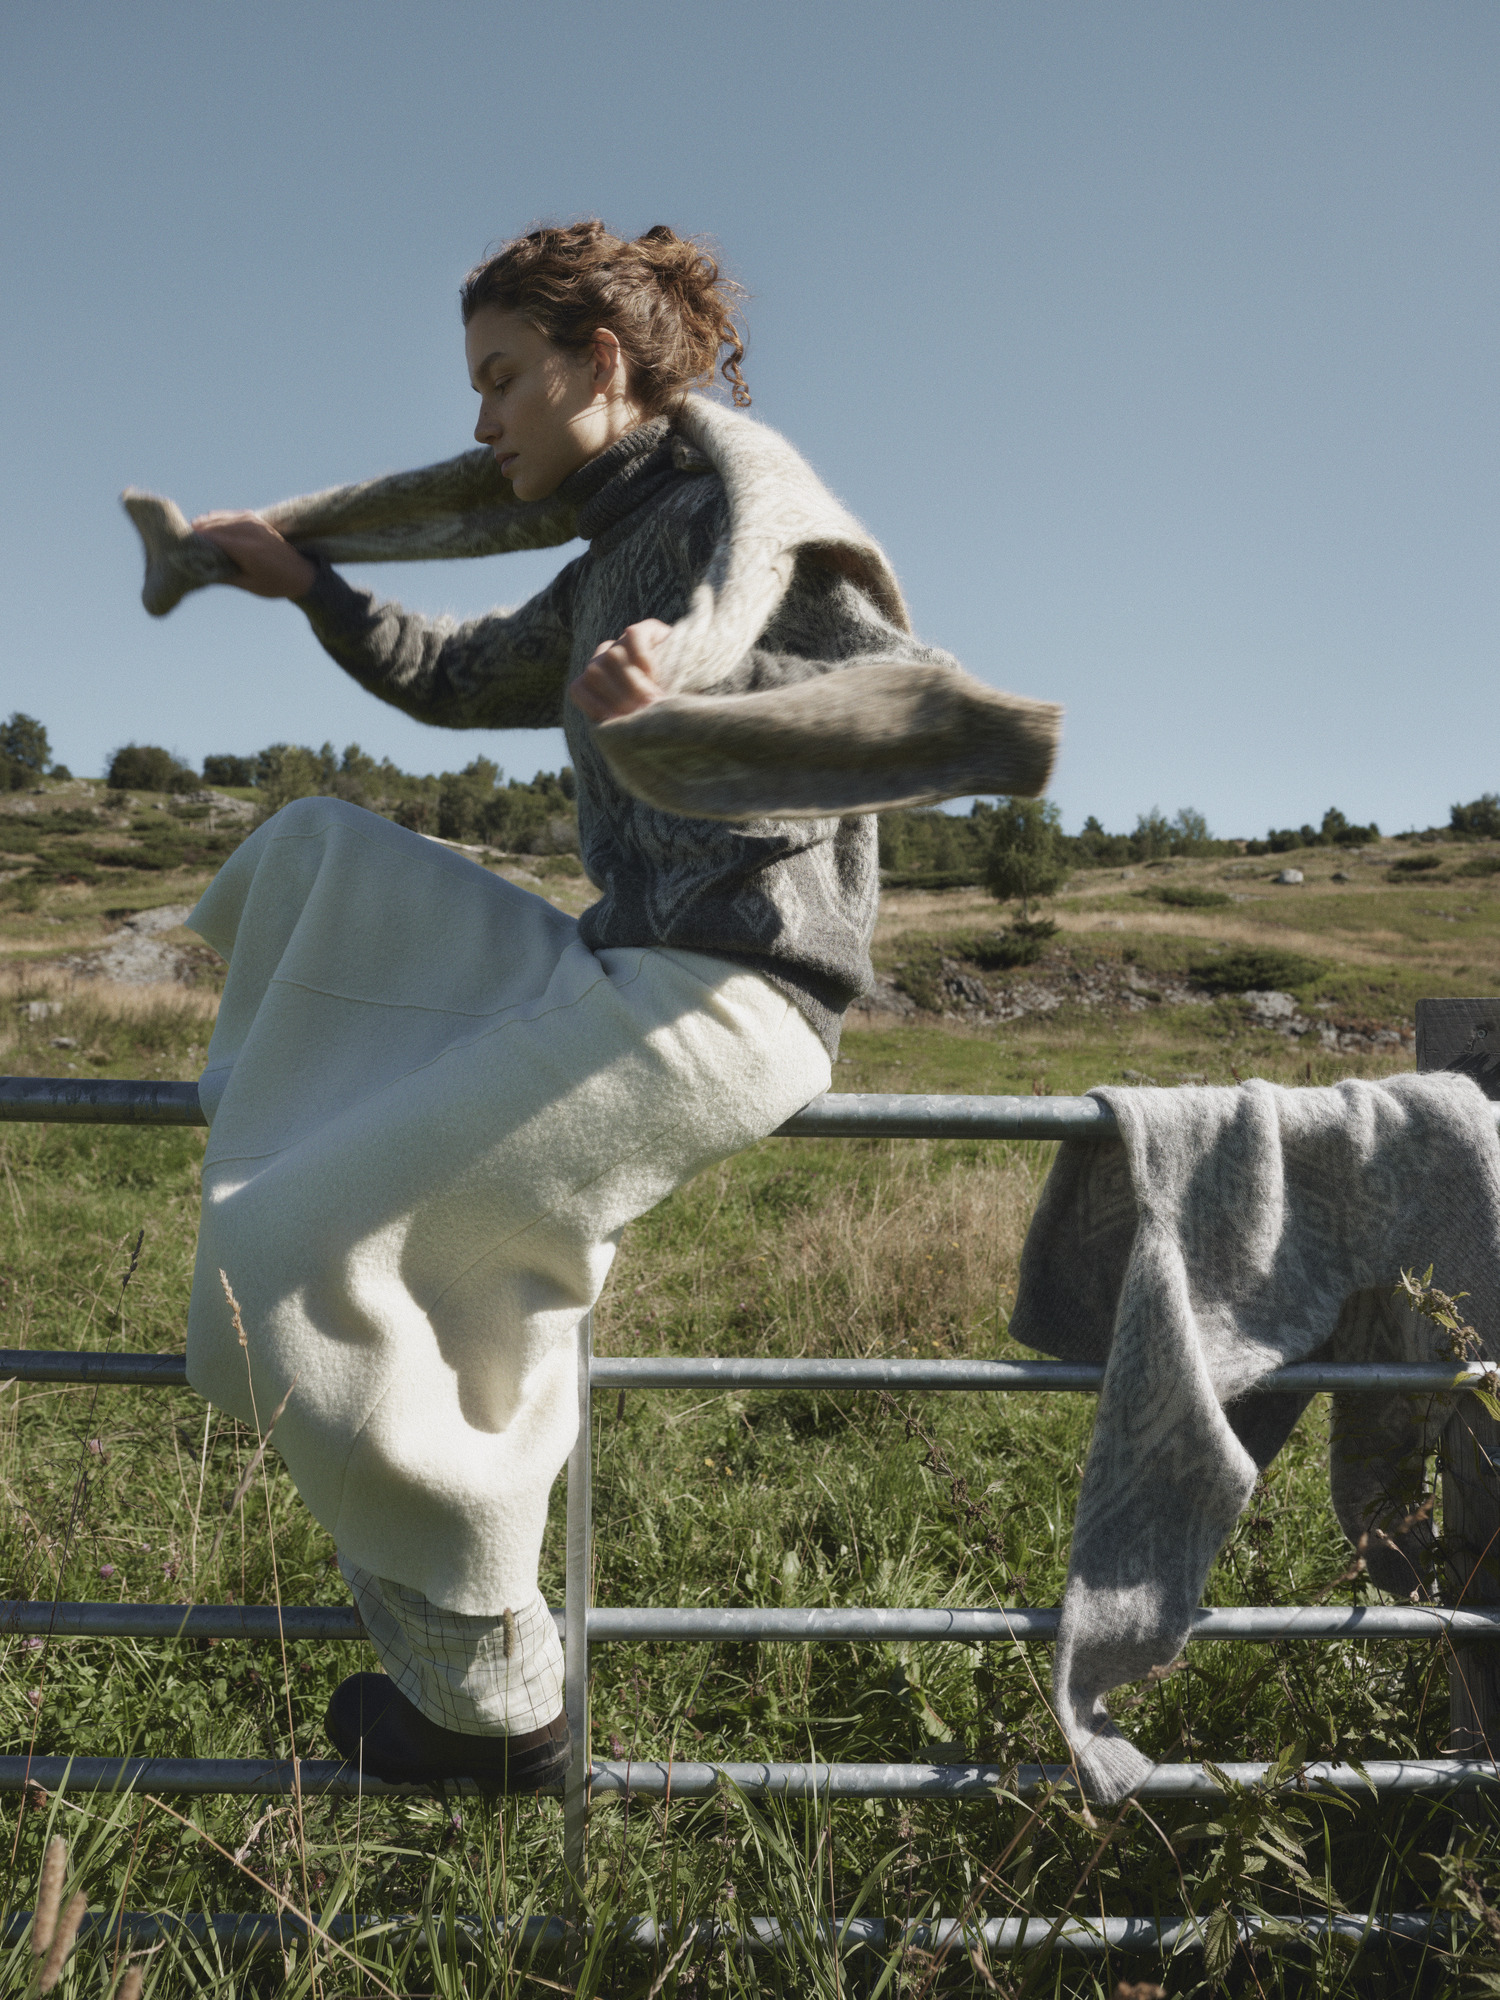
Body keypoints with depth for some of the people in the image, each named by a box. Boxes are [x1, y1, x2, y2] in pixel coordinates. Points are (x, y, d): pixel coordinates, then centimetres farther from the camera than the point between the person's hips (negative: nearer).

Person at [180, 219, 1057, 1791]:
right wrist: (307, 587, 26)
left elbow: (931, 703, -17)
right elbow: (454, 680, 36)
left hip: (719, 1000, -9)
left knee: (287, 1253, -12)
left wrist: (688, 708, -31)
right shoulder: (607, 570, 21)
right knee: (317, 851, 20)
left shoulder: (740, 494, -5)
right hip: (613, 969, 9)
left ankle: (490, 1699, 2)